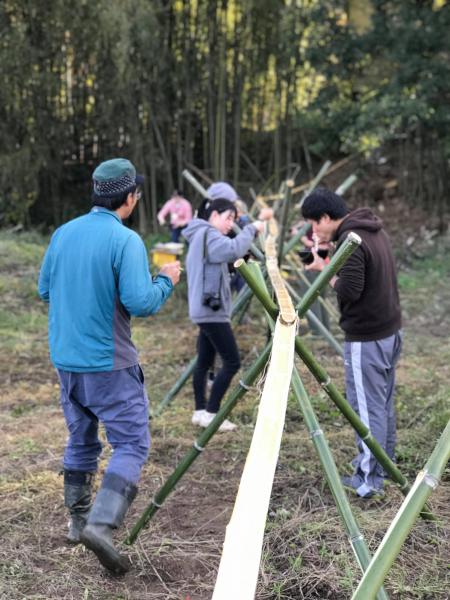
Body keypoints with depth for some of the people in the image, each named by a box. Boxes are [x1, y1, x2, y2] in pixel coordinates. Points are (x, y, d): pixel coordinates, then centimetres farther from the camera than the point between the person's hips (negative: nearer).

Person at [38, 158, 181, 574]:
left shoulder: (63, 233, 5)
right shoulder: (125, 240, -15)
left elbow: (44, 290, 14)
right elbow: (140, 303, -20)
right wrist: (167, 281, -3)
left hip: (66, 358, 7)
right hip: (108, 363, -7)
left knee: (81, 439, 20)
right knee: (132, 442, 0)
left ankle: (78, 520, 29)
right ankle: (102, 525, -14)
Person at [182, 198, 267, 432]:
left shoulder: (201, 236, 20)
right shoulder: (208, 235, -13)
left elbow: (226, 255, 19)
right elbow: (233, 249, -30)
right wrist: (251, 229, -18)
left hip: (204, 310, 11)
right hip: (212, 310, -11)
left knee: (204, 362, 12)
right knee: (232, 362, -7)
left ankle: (200, 411, 16)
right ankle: (210, 413, -4)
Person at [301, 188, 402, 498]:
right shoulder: (375, 231, 11)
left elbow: (350, 291, -22)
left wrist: (325, 268, -8)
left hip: (367, 338, -10)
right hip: (391, 330, 10)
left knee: (367, 407, -3)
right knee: (385, 402, 18)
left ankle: (369, 478, 3)